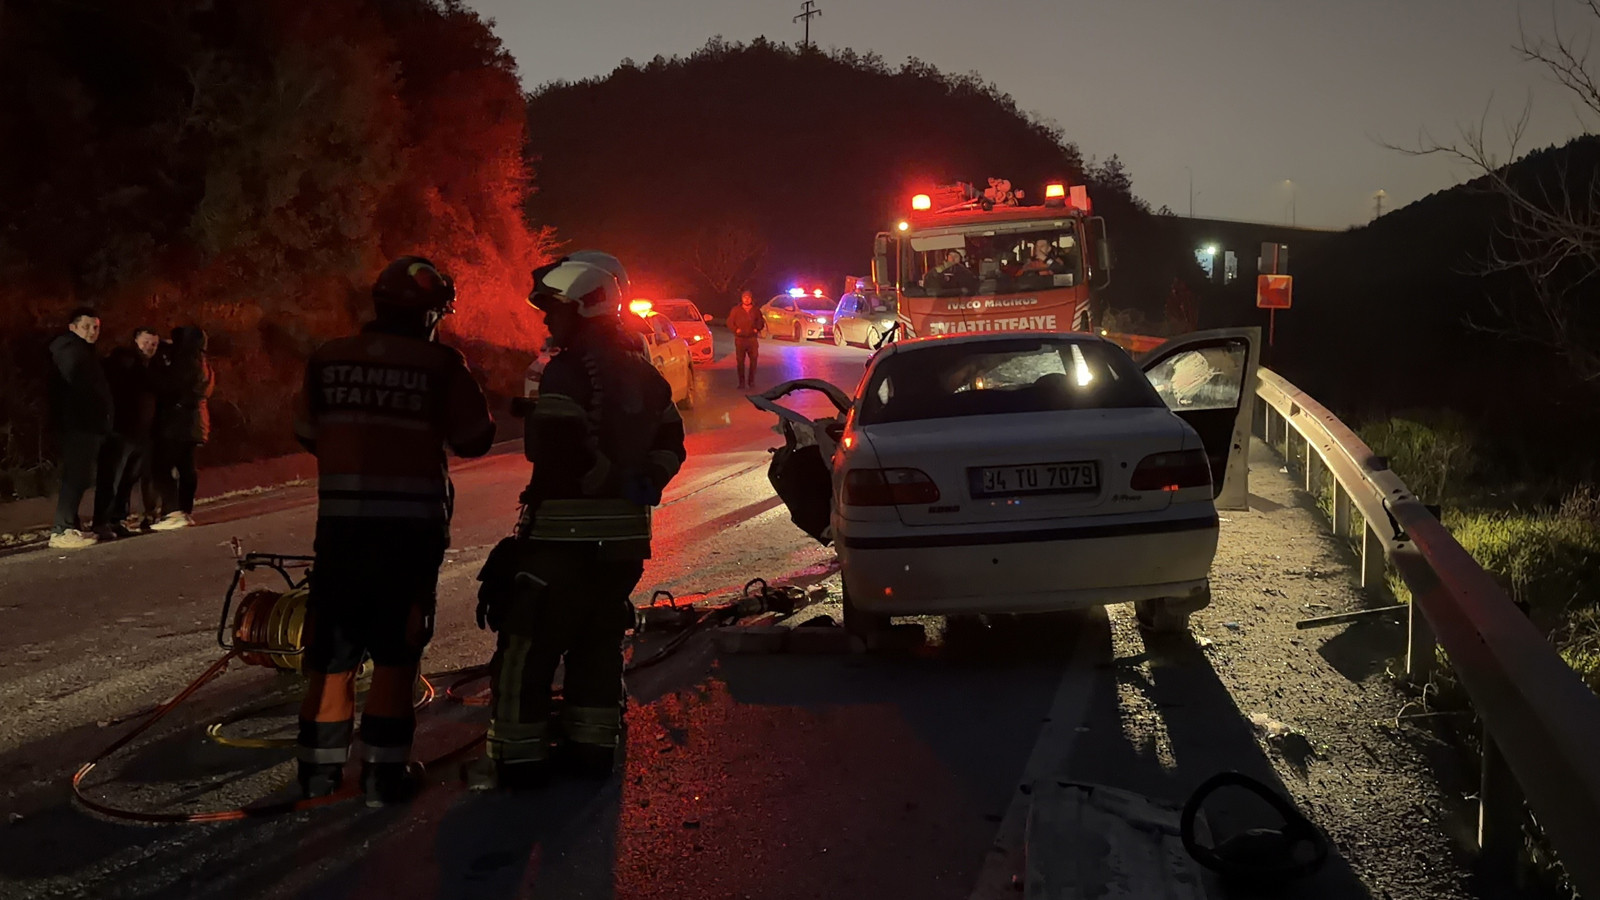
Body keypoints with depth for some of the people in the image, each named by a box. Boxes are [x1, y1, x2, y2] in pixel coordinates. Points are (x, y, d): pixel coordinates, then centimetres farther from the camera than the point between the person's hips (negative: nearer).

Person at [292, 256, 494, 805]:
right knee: (395, 651, 7)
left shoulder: (328, 359, 1)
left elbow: (308, 435, 11)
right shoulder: (441, 364, -8)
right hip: (410, 524, -2)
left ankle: (320, 768, 19)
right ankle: (384, 772, 9)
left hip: (340, 522, 3)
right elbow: (474, 440, -1)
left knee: (332, 646, 12)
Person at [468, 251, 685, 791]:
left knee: (528, 645, 0)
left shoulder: (568, 374, -15)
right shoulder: (644, 375, 14)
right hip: (626, 536, 8)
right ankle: (592, 747, 21)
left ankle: (518, 759, 3)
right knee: (599, 641, 17)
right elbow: (669, 446, 17)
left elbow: (557, 454, -20)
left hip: (567, 535, -8)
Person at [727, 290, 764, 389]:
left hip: (752, 339, 2)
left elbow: (761, 322, 17)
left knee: (754, 359, -1)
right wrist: (736, 330, -8)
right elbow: (730, 322, 5)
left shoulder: (755, 310, 8)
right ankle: (742, 382, 4)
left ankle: (751, 381, 12)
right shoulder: (736, 310, 3)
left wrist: (757, 329, -1)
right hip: (740, 339, -1)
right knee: (740, 361, -1)